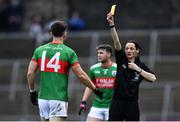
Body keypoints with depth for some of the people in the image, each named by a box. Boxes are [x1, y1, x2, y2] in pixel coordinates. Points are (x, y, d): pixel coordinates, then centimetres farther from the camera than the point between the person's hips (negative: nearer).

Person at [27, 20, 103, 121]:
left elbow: (30, 73, 3)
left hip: (43, 97, 5)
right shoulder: (69, 52, -4)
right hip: (59, 98, -5)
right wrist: (95, 89, 7)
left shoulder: (39, 50, 6)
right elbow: (81, 75, -5)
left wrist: (32, 91, 16)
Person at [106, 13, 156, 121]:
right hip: (117, 103, 1)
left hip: (132, 104, -1)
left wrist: (138, 69, -13)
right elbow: (117, 42, -8)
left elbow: (153, 78, -9)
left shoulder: (141, 65, 3)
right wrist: (112, 24, -20)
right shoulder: (121, 60, 4)